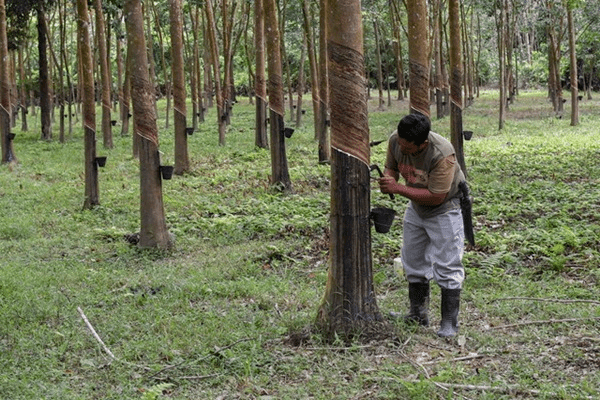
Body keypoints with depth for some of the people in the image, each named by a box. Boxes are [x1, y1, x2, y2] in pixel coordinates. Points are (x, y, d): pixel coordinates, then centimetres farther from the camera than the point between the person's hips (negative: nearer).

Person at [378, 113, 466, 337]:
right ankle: (418, 315, 26)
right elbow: (391, 166, 2)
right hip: (416, 207, 7)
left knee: (446, 267, -7)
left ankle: (449, 323, 2)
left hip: (445, 208, -7)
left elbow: (436, 196, -33)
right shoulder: (395, 141, -17)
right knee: (413, 262, 13)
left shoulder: (442, 154, -35)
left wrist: (398, 189, -34)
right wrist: (389, 178, -22)